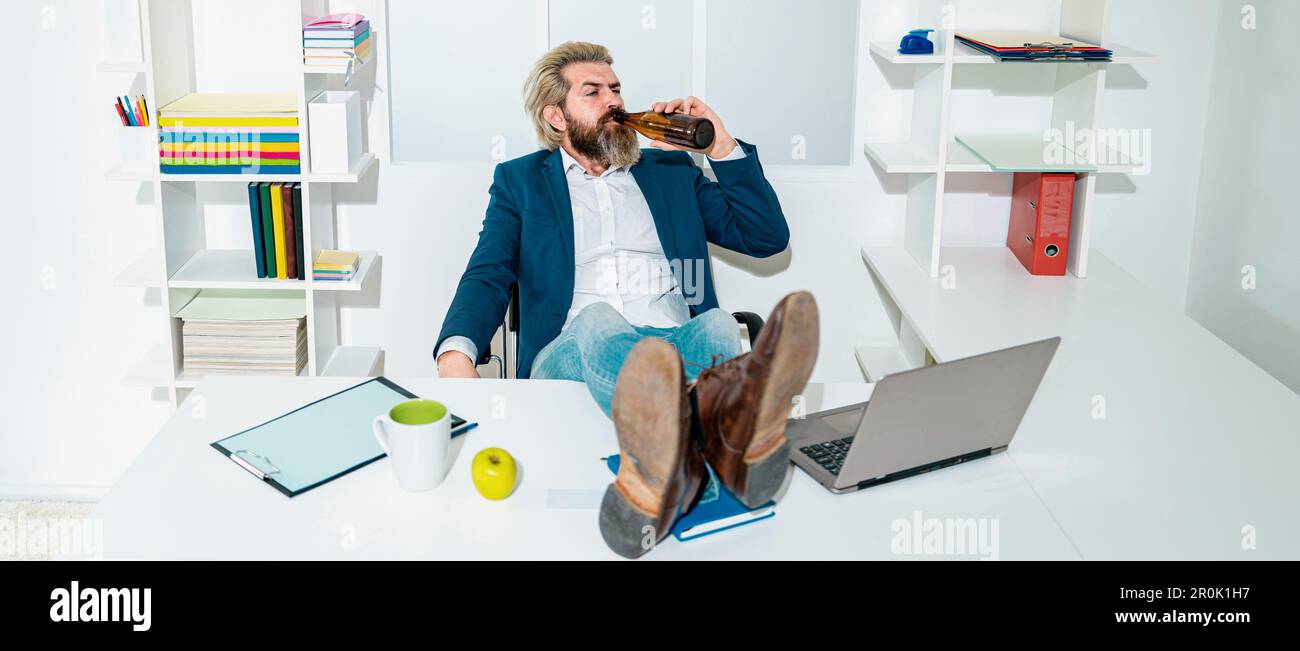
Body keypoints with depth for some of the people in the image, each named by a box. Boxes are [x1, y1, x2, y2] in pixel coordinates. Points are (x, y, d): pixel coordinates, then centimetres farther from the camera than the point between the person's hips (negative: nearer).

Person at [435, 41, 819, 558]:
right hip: (572, 355, -2)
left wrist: (721, 146, 11)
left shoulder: (671, 169, 26)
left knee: (718, 325, -32)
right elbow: (488, 276, 6)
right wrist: (456, 353, -16)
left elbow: (768, 238, 19)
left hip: (680, 344, 2)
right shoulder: (519, 181, 21)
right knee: (598, 319, -37)